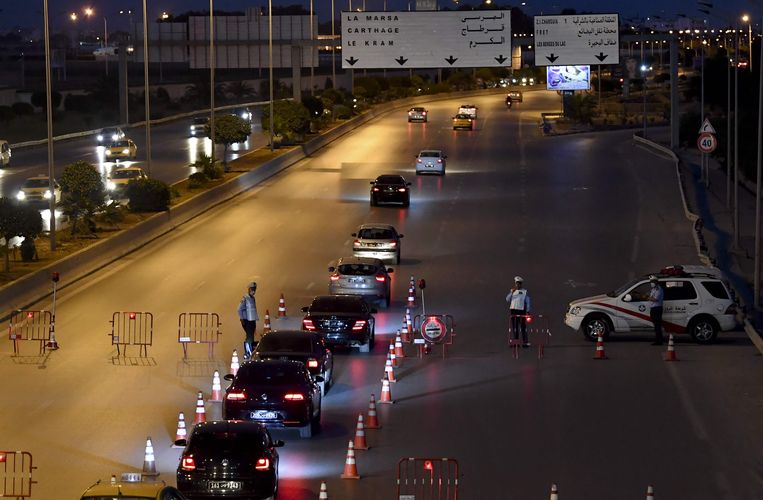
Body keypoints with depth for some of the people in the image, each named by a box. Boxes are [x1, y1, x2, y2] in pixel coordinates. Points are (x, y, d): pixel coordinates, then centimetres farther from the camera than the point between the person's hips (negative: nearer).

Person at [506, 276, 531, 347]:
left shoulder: (525, 291, 4)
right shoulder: (512, 291, 13)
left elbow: (528, 302, 3)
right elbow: (507, 299, 2)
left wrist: (528, 311, -5)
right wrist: (512, 292, -11)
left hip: (522, 310, -3)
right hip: (513, 310, 3)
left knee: (523, 327, -4)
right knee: (514, 327, 4)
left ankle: (525, 342, -4)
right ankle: (515, 341, 8)